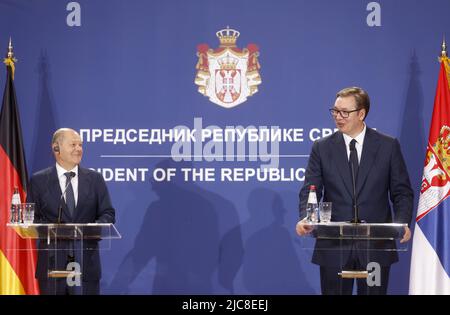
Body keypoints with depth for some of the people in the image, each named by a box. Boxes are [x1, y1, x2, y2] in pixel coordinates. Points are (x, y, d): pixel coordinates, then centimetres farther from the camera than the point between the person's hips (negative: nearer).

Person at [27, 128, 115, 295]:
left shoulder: (95, 179, 9)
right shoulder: (39, 180, 4)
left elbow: (108, 214, 8)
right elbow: (31, 217, 3)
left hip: (86, 261, 2)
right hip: (52, 261, -1)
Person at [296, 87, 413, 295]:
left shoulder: (388, 146, 3)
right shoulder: (322, 148, 5)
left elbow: (402, 192, 4)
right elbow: (310, 190, 1)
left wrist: (402, 223, -13)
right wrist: (306, 218, -19)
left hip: (376, 245, -1)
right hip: (334, 245, 1)